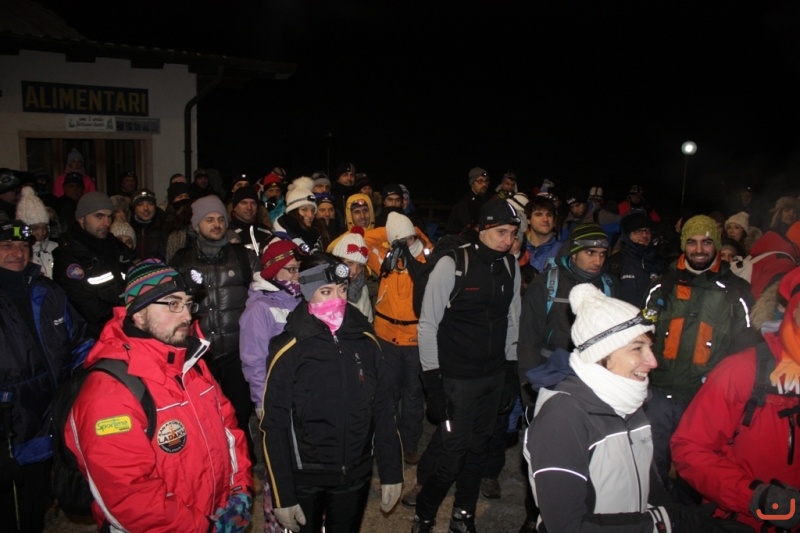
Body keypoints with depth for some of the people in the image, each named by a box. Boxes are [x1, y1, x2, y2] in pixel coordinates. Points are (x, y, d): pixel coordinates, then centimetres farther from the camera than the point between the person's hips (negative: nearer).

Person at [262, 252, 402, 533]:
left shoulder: (365, 339, -4)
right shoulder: (288, 350, -15)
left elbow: (383, 411, 2)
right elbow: (275, 427, -11)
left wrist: (391, 472, 3)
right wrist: (282, 496, -9)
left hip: (356, 477, 3)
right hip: (306, 481, -3)